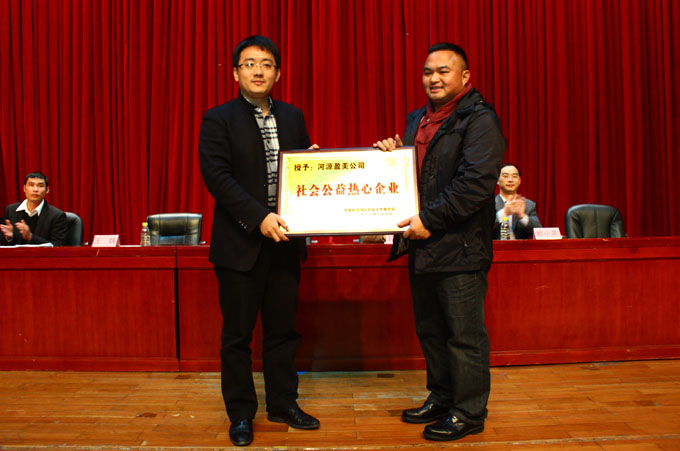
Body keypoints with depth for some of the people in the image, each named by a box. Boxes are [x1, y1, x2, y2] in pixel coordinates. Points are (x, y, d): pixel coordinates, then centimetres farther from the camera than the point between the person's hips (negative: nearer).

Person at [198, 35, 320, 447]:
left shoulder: (293, 117, 11)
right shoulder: (219, 120, -3)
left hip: (284, 240, 4)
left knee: (283, 328, 13)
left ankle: (283, 404, 28)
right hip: (241, 242, -4)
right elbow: (217, 176, -14)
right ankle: (241, 414, 22)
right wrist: (259, 217, -23)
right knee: (238, 333, 6)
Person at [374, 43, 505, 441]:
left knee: (464, 335, 3)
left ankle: (468, 413, 19)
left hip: (460, 248, -8)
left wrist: (430, 220, -21)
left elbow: (476, 183, -21)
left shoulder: (479, 121, -9)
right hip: (422, 245, 9)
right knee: (431, 330, 19)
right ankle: (440, 400, 35)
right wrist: (394, 154, 6)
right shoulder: (418, 120, 17)